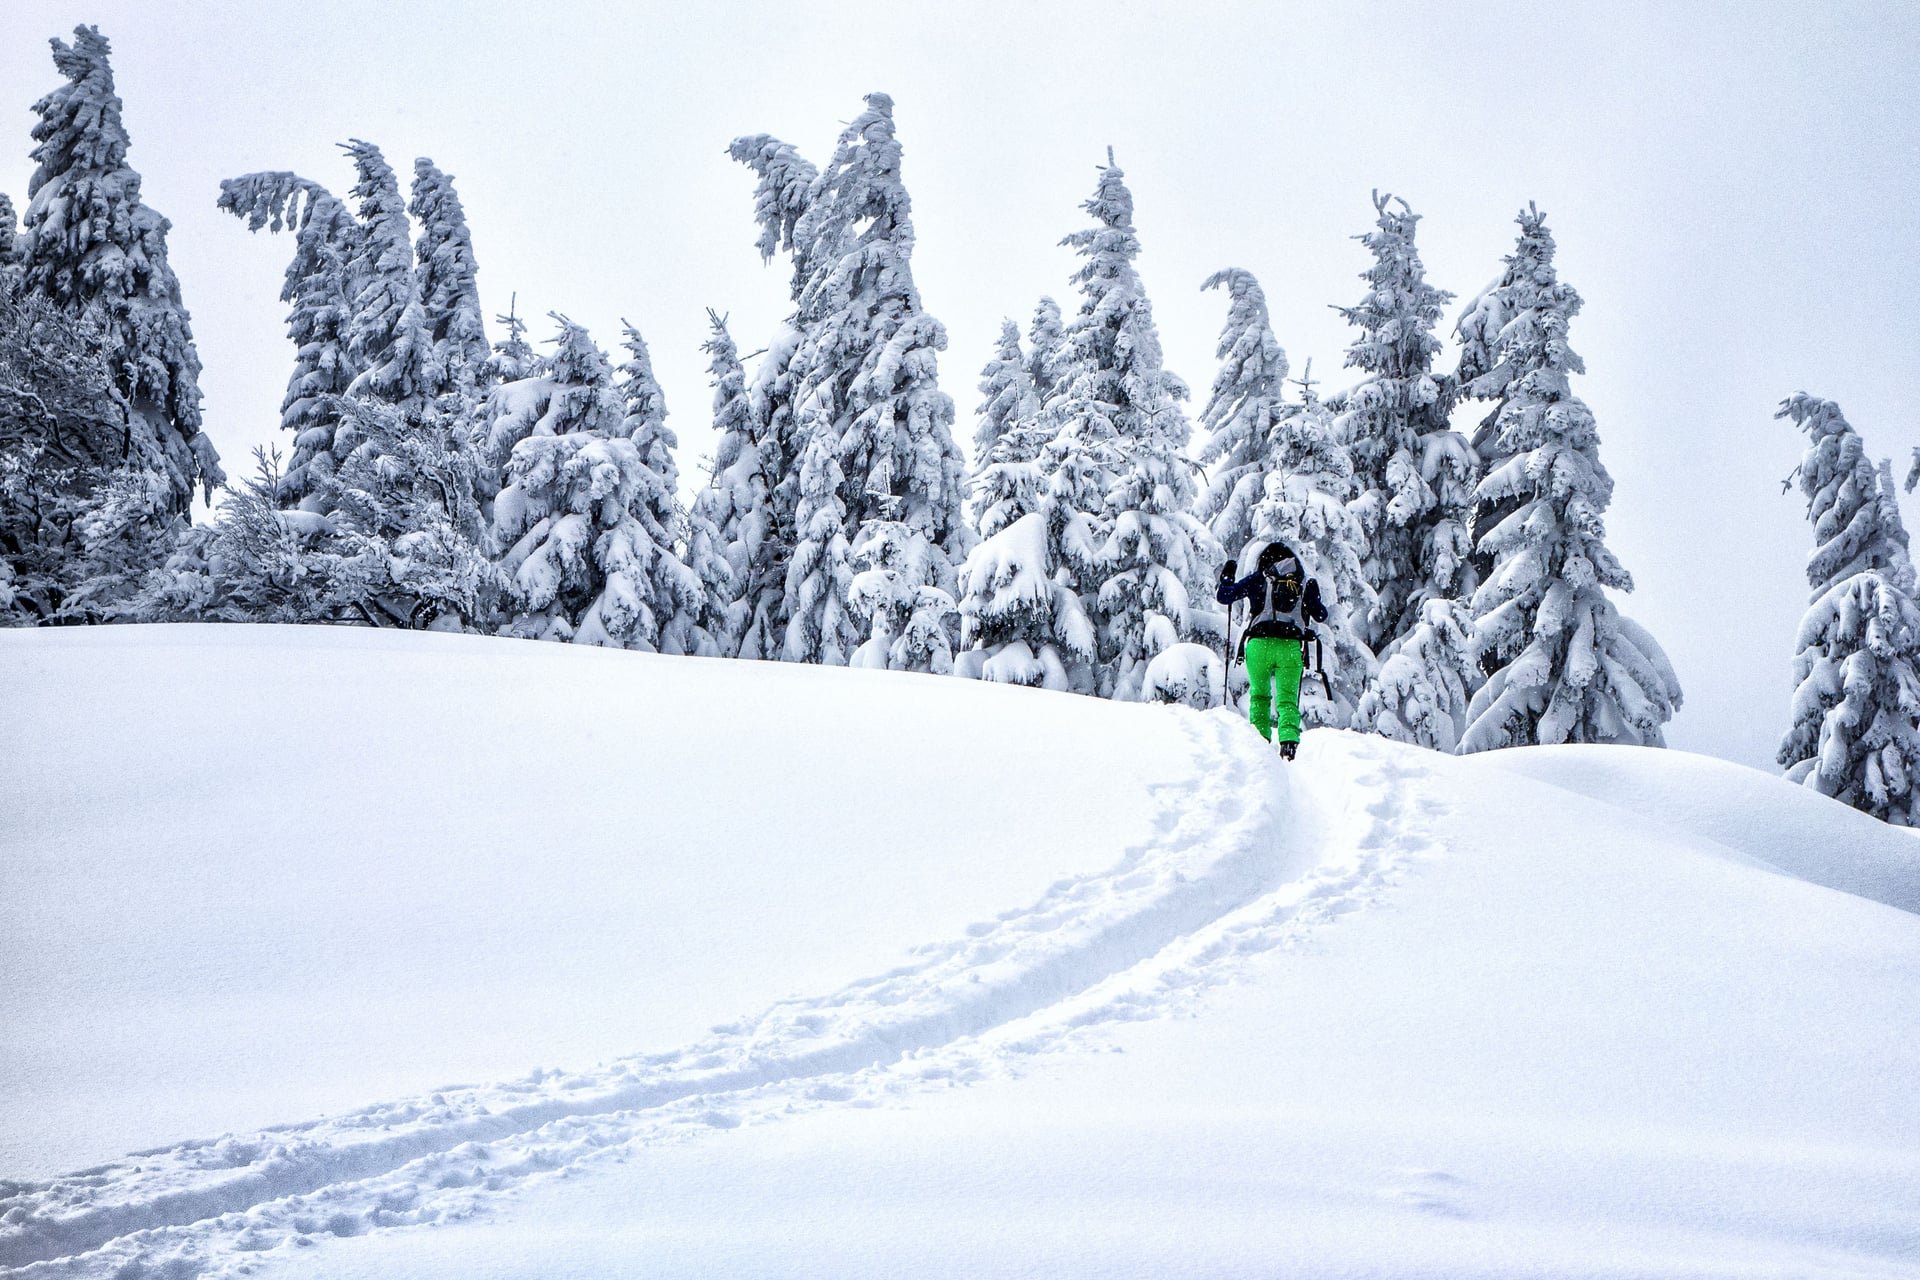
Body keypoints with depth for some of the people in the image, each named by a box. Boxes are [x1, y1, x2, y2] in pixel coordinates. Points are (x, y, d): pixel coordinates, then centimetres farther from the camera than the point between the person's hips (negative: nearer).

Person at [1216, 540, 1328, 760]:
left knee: (1259, 695, 13)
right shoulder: (1306, 584, 15)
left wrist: (1226, 577, 30)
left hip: (1260, 644, -1)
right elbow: (1321, 616, 25)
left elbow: (1223, 596, 10)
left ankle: (1260, 739, 2)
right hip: (1291, 647, 1)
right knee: (1287, 698, 2)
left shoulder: (1259, 579, 10)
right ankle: (1289, 739, -19)